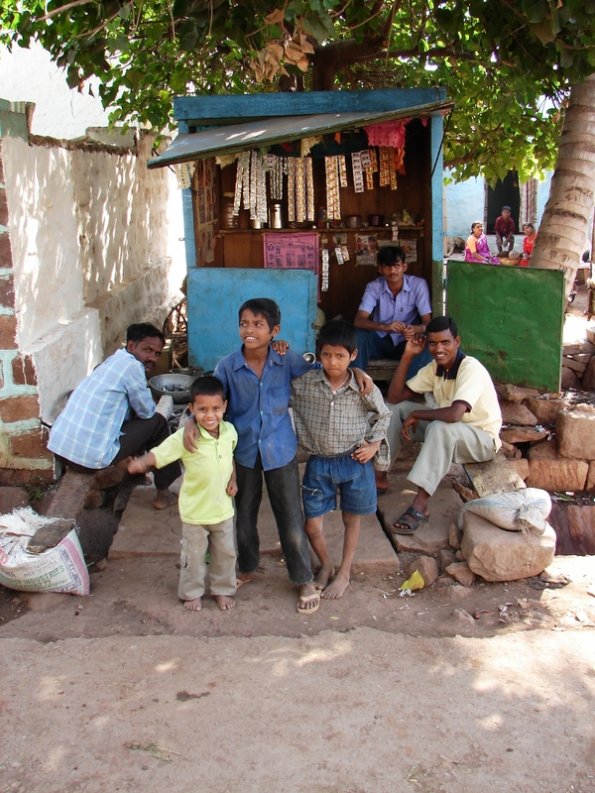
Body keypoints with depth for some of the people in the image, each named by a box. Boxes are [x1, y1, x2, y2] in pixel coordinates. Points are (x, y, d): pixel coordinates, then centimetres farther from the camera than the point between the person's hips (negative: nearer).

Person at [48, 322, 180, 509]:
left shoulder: (113, 361, 18)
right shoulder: (132, 366, -10)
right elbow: (147, 412, 0)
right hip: (90, 455, -9)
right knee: (157, 422, 6)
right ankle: (164, 491, 14)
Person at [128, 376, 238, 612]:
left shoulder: (230, 431, -7)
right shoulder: (184, 437, -22)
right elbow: (158, 454, -28)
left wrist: (233, 479, 2)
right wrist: (141, 463, -48)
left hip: (223, 507, 4)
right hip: (195, 510, -4)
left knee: (226, 552, 18)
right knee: (194, 555, 14)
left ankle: (222, 589, 40)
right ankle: (191, 593, 36)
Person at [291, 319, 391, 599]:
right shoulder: (303, 383, -11)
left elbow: (383, 415, 8)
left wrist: (374, 445, -3)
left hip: (355, 462, 0)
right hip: (319, 463, 1)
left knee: (352, 519, 15)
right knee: (312, 525, 6)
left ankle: (344, 572, 36)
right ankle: (326, 565, 35)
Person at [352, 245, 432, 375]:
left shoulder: (418, 285, -11)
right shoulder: (374, 287, -9)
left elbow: (427, 322, -12)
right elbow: (359, 321, -20)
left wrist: (415, 329, -38)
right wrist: (384, 327, -40)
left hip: (405, 342, -1)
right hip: (380, 340, 1)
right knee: (358, 336, -29)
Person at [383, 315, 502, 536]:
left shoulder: (471, 368, -26)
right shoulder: (434, 367, -3)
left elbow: (454, 414, -41)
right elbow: (394, 397, -4)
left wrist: (416, 415, -25)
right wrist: (407, 356, -13)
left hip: (482, 439, -8)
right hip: (447, 433, 8)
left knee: (440, 428, -39)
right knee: (396, 409, -3)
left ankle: (420, 506, -35)